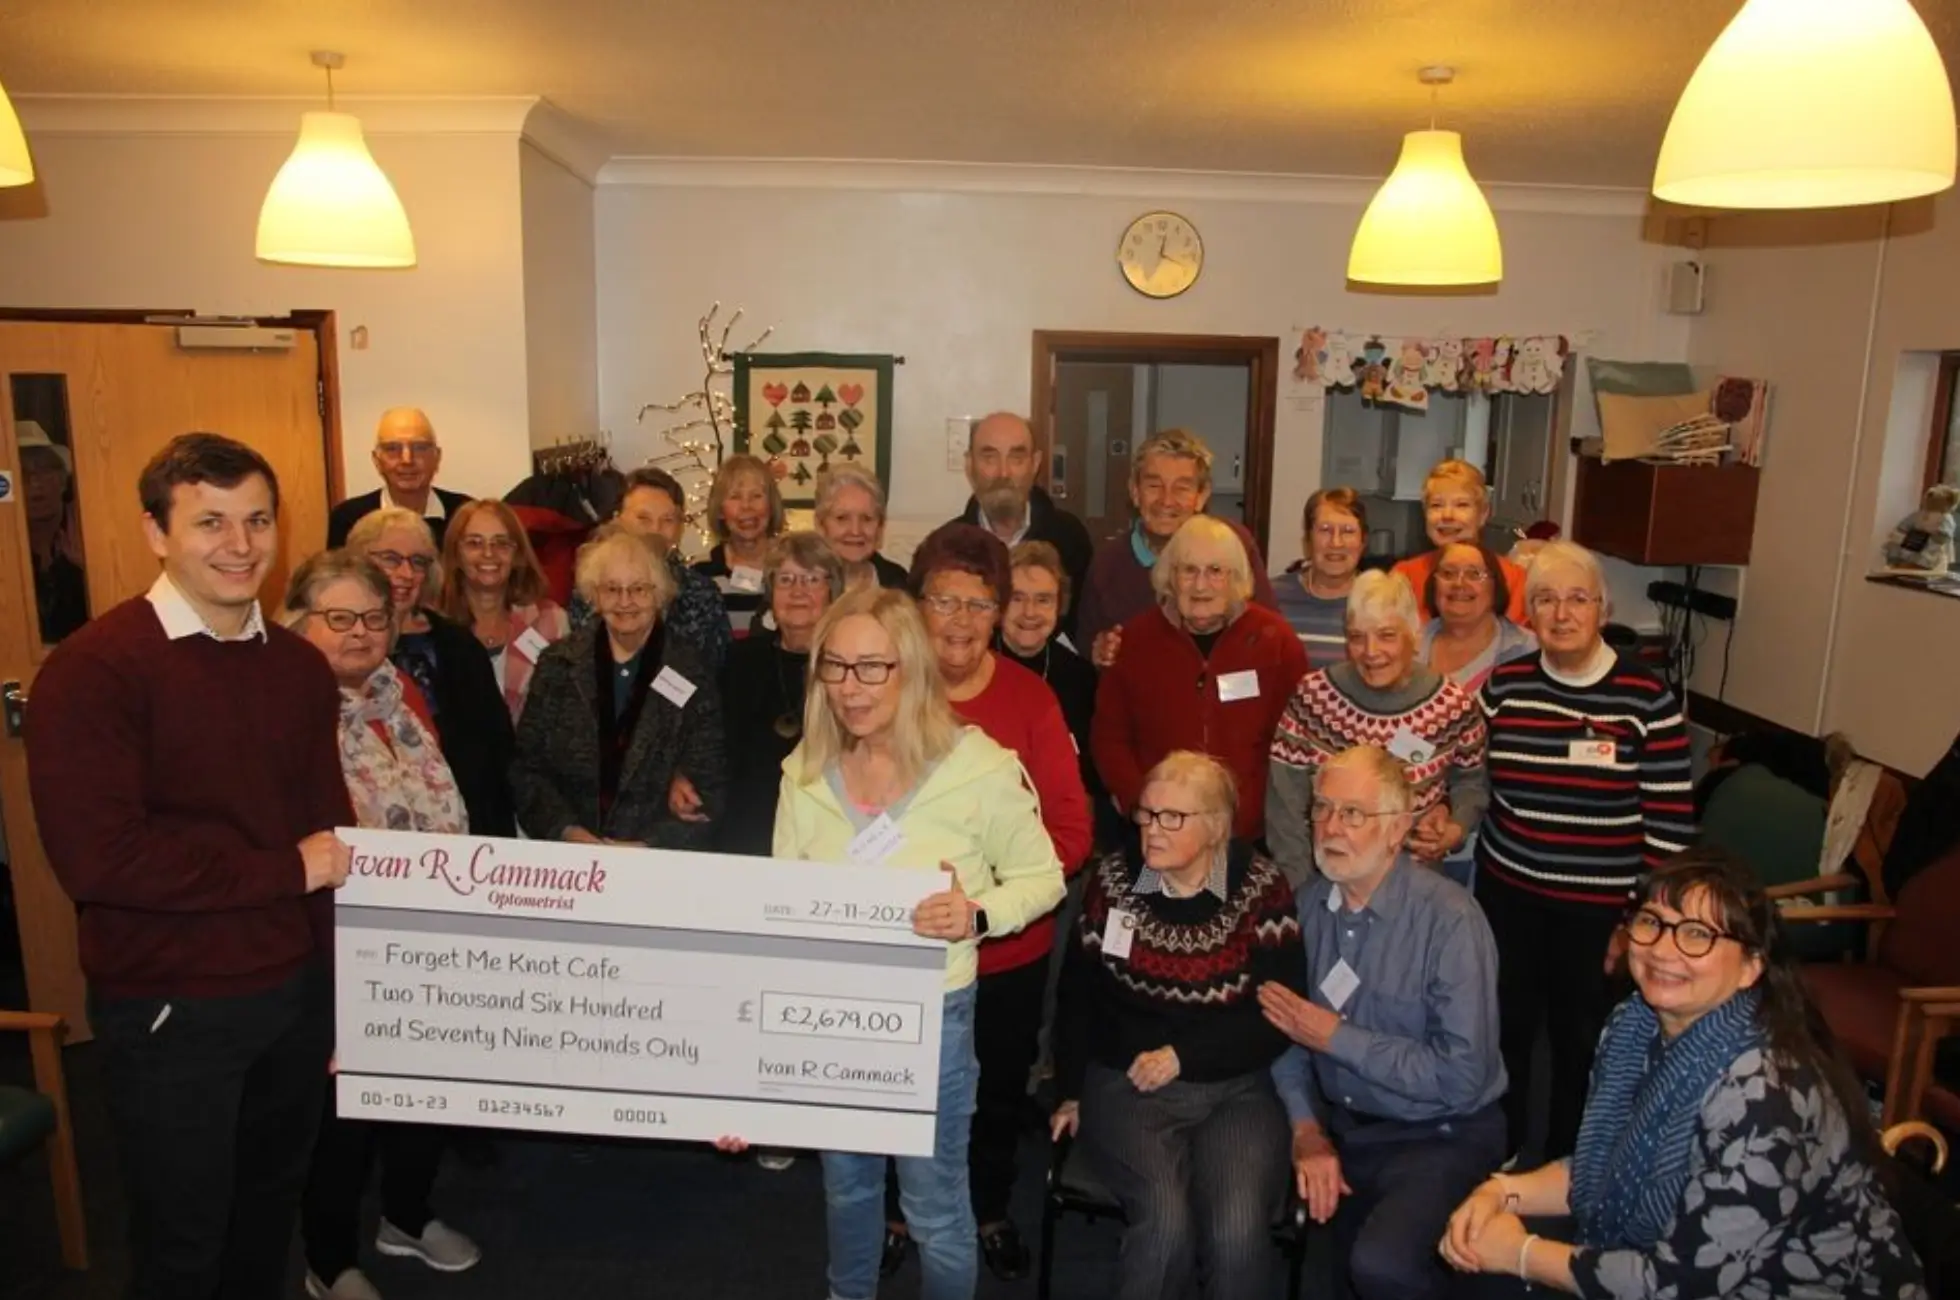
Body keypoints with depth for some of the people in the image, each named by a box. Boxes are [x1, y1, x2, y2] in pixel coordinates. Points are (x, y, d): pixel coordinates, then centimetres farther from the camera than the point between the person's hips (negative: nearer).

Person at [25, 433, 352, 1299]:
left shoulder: (301, 666, 2)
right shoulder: (93, 668, -16)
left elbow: (330, 833, 5)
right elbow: (97, 857, -24)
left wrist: (348, 993, 4)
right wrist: (285, 870, -16)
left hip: (298, 991, 5)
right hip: (169, 1010, -5)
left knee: (271, 1209, 24)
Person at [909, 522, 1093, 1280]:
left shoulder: (1030, 698, -10)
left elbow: (1071, 830, -13)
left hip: (1008, 948, 1)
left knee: (1001, 1090, 22)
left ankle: (990, 1209, 49)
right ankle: (898, 1207, 47)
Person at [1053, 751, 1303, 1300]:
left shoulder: (1262, 890, -4)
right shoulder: (1112, 880, 0)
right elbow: (1077, 995, 9)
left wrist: (1182, 1056, -13)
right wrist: (1071, 1090, 9)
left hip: (1237, 1090, 0)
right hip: (1126, 1086, 0)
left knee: (1238, 1231, -25)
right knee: (1165, 1222, -25)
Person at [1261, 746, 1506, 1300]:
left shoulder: (1450, 918, -18)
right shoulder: (1309, 904, 0)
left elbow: (1461, 1075, -21)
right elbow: (1288, 1028, 2)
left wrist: (1335, 1036, -18)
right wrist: (1306, 1130, -12)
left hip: (1438, 1135, -5)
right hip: (1339, 1125, 6)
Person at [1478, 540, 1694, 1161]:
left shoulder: (1646, 699, -10)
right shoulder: (1503, 686, -1)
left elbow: (1671, 820, -8)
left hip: (1601, 907, -2)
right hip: (1509, 895, 3)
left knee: (1583, 1042, 13)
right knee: (1505, 1029, 14)